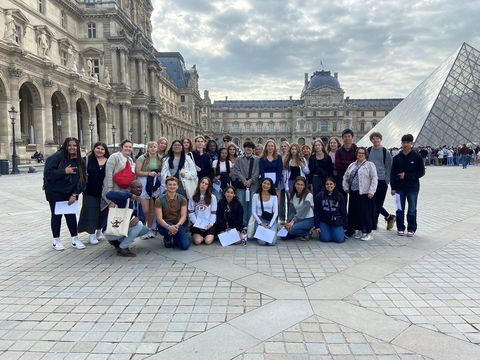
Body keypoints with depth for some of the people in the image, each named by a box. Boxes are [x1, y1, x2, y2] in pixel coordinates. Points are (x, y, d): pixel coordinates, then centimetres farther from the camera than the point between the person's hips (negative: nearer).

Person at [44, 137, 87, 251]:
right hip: (55, 192, -3)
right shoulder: (57, 157, -14)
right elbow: (48, 173, -19)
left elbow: (82, 179, 0)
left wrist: (74, 194, -6)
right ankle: (56, 240, 17)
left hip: (70, 193, 3)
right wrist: (64, 171, -26)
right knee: (56, 215, 5)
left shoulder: (80, 161, -1)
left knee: (71, 214, 5)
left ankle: (75, 239, 15)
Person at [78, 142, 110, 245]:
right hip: (91, 191, -2)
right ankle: (91, 234, 9)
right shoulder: (88, 159, -1)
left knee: (103, 211, 11)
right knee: (91, 212, 0)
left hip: (104, 191, 3)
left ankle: (99, 230, 30)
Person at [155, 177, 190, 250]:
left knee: (185, 246, -19)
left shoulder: (182, 199, -1)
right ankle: (167, 240, 0)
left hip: (178, 224, 2)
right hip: (165, 225, -2)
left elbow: (183, 216, -8)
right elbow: (159, 219, -15)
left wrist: (177, 225, -29)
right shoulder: (160, 200, -9)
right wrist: (169, 227, -35)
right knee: (169, 229, -38)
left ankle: (175, 238, 17)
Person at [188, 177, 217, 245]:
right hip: (197, 224, 0)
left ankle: (210, 235, 14)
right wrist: (196, 222, -9)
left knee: (208, 241, -19)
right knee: (197, 241, -20)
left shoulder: (212, 197, 5)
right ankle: (194, 235, 14)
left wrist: (211, 224, -11)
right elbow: (191, 212, 4)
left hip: (208, 224, 0)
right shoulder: (193, 197, 7)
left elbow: (213, 213, 2)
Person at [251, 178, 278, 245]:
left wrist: (269, 225, -13)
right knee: (262, 242, -21)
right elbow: (253, 212, -1)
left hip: (271, 220, 1)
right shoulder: (255, 196, 0)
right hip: (259, 220, -1)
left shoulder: (274, 197, 2)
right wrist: (260, 223, -11)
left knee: (272, 242, -20)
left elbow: (275, 212, -2)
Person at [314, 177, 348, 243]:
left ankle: (335, 232, 17)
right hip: (324, 221, -1)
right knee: (326, 239, -19)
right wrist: (316, 226, -5)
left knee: (340, 239, -17)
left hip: (336, 222, 1)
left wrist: (345, 224, 4)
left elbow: (343, 211, 8)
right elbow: (316, 212, -1)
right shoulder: (319, 196, -1)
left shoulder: (340, 196, 4)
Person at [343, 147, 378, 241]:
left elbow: (374, 178, -8)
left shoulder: (370, 164, -1)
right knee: (354, 212, 9)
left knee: (365, 213, -6)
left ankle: (367, 233, 2)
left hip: (365, 193, -6)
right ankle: (357, 230, 21)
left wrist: (371, 191, -15)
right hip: (353, 193, 6)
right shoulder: (352, 165, 17)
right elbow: (345, 177, 23)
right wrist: (346, 187, 11)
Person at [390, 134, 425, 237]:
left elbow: (421, 172, -5)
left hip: (413, 187, -2)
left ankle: (411, 229, 17)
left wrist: (406, 176, -13)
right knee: (400, 209, 6)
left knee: (412, 209, 5)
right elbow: (392, 174, 3)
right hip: (399, 187, 2)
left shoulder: (417, 157, -4)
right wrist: (393, 187, -1)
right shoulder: (397, 158, 2)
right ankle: (400, 228, 19)